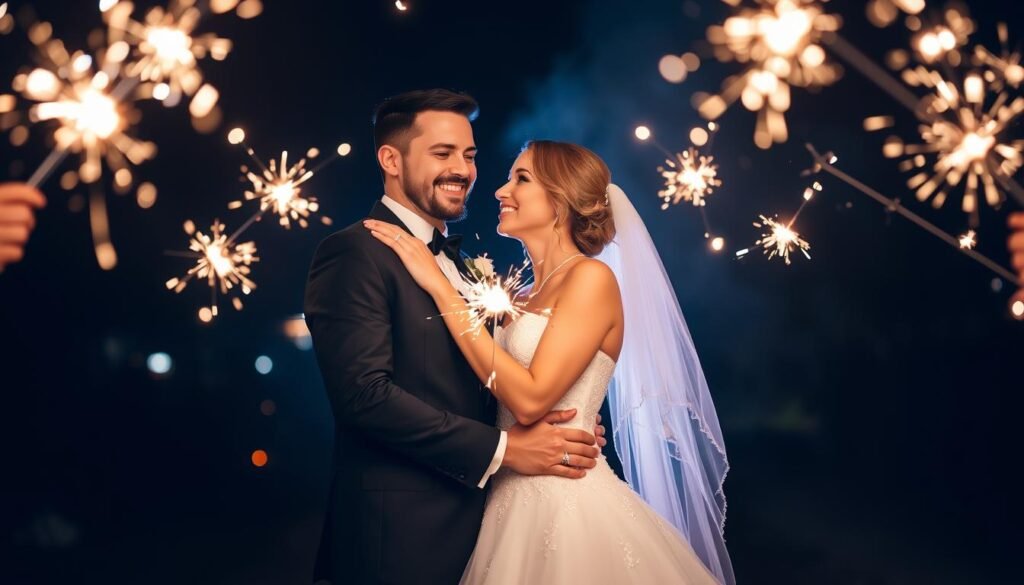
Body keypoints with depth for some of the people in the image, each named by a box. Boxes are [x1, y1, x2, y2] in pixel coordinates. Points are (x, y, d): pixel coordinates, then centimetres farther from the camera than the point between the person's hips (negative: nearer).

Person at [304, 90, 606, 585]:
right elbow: (365, 391, -22)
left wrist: (553, 427, -3)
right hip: (401, 534, -8)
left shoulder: (457, 261, 14)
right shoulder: (355, 254, -13)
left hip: (472, 522, 8)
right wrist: (502, 448, -20)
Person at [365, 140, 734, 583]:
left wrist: (440, 287, -17)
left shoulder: (591, 277, -12)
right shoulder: (524, 296, 11)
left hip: (567, 502, -7)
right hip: (515, 499, 7)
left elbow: (530, 400, -21)